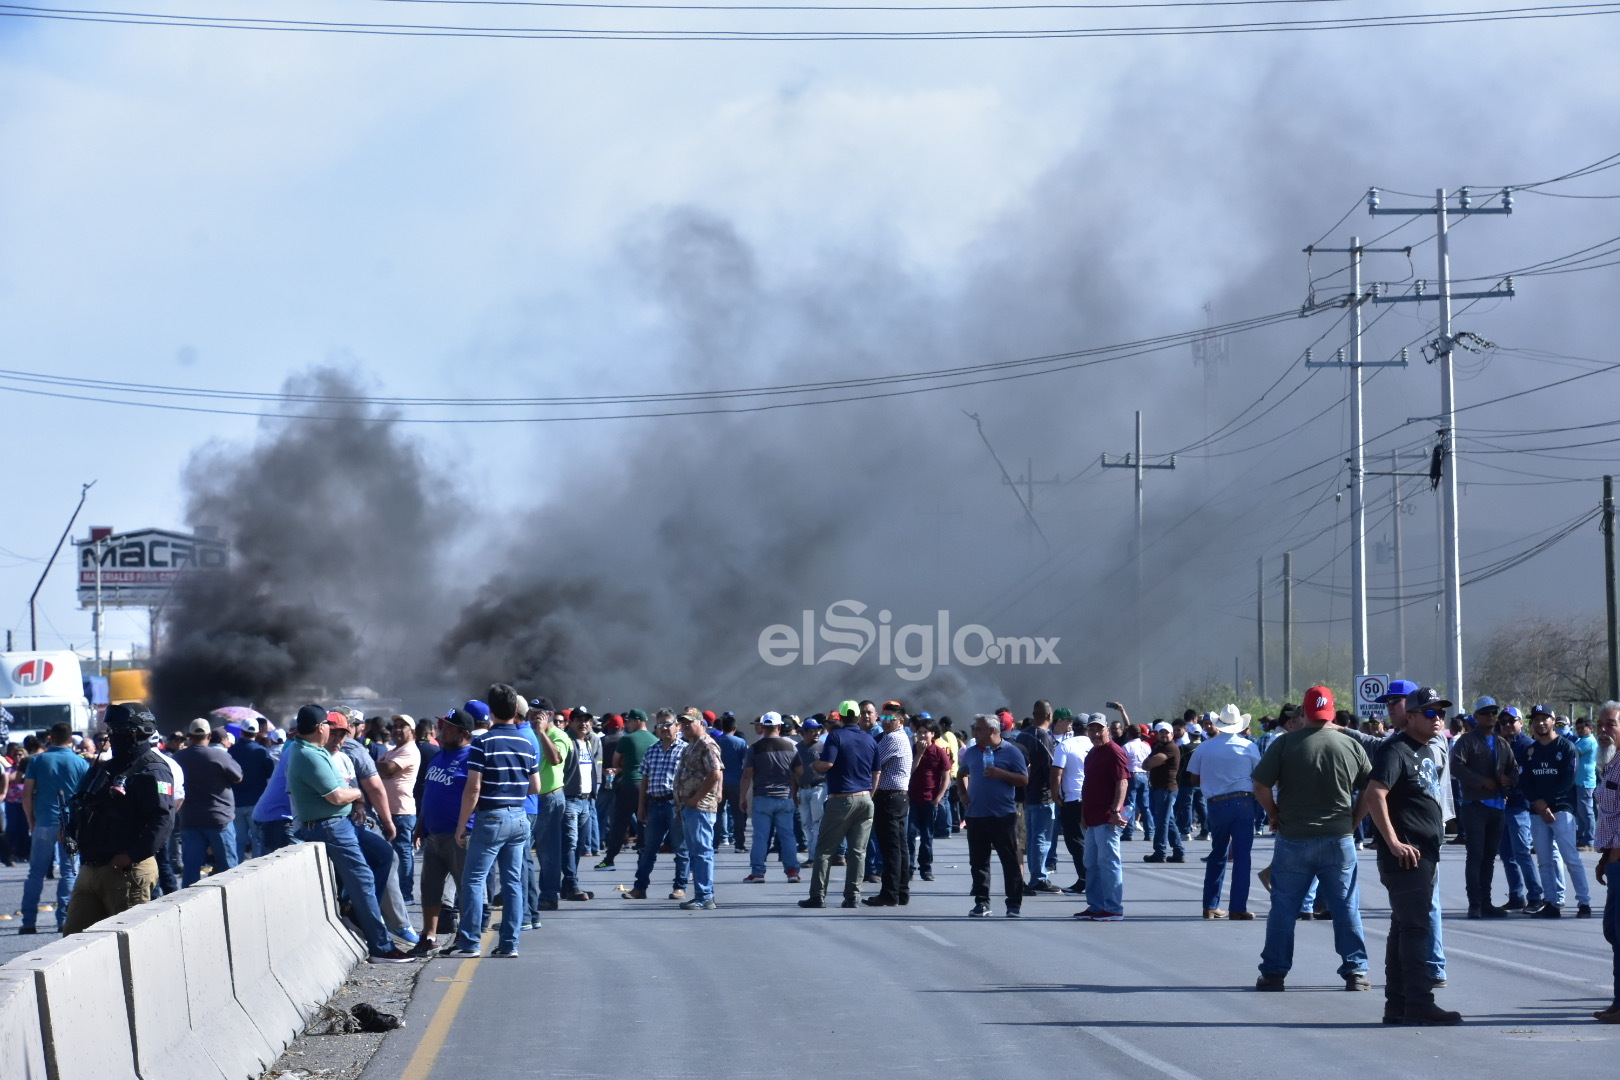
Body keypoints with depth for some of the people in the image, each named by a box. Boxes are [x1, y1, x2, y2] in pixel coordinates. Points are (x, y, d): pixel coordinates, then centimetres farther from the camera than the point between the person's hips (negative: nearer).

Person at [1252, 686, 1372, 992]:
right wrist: (1354, 819, 13)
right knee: (1346, 908, 7)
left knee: (1283, 908, 7)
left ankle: (1273, 973, 10)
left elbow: (1260, 786, -9)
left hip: (1293, 840, -1)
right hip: (1339, 840, 1)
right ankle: (1356, 972, 7)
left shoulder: (1286, 744, -6)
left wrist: (1274, 814, 5)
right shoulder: (1351, 746, 1)